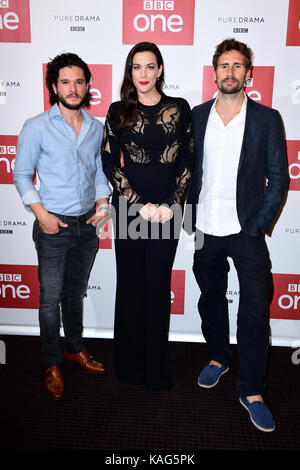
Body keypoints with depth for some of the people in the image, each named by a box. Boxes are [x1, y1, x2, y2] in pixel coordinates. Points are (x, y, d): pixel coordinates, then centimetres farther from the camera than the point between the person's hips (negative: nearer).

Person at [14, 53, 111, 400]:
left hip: (87, 225, 4)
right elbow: (21, 175, -4)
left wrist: (102, 200, 1)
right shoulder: (36, 127, -7)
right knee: (51, 297, 4)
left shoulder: (96, 128, 6)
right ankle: (52, 364, 22)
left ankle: (75, 349, 36)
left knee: (76, 291, 18)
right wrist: (41, 213, -13)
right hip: (53, 226, -4)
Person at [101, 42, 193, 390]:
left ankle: (156, 367, 23)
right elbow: (110, 163, -1)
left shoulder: (179, 109, 7)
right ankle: (129, 364, 26)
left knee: (159, 284, 6)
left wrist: (171, 203, -8)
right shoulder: (118, 111, 5)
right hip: (129, 209, 0)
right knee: (130, 283, 7)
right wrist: (140, 204, -10)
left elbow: (187, 161, 4)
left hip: (167, 209, 0)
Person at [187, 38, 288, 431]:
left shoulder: (267, 119, -1)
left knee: (255, 309, -2)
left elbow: (278, 178, -1)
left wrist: (260, 225, -9)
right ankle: (219, 358, 39)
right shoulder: (197, 116, 6)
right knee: (210, 298, 16)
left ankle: (252, 391, 14)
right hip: (206, 230, 3)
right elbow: (189, 168, 9)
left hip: (246, 231, -2)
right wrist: (191, 214, 1)